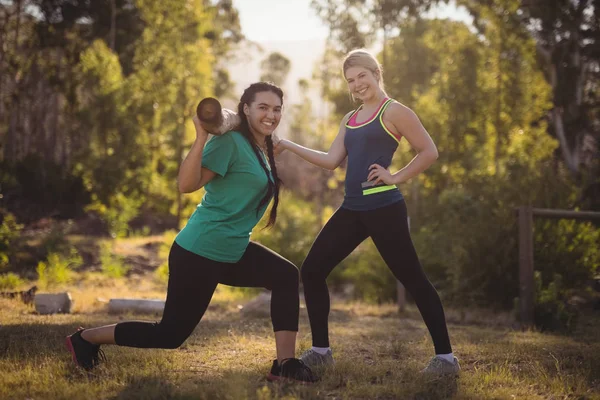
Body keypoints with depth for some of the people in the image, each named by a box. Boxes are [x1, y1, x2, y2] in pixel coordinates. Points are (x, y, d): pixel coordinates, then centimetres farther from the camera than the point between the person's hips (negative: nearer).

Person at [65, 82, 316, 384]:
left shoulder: (263, 149, 11)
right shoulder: (230, 141, -17)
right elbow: (187, 184, -25)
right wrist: (201, 138, -35)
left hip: (233, 252, 9)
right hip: (199, 253, -9)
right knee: (169, 334, 2)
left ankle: (284, 365, 1)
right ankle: (85, 338, 20)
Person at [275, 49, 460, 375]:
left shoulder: (393, 111, -4)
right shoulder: (350, 120, 18)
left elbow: (429, 152, -7)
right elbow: (332, 160, 13)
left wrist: (396, 177, -12)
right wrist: (288, 145, 11)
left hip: (383, 208, -8)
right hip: (352, 209, 8)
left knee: (413, 278, -4)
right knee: (311, 271, 4)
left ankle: (445, 356, 4)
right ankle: (321, 350, 14)